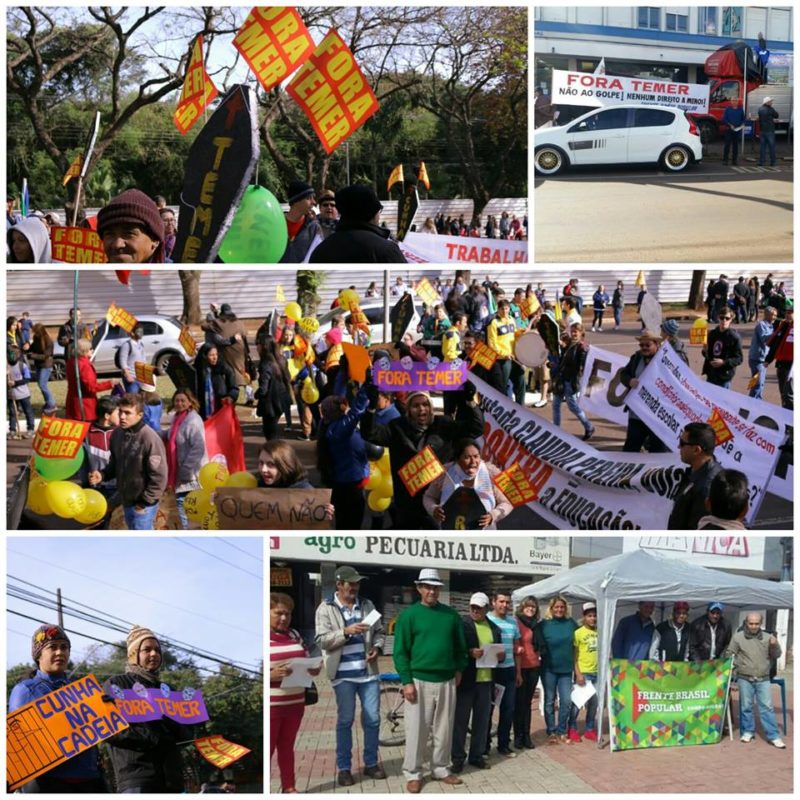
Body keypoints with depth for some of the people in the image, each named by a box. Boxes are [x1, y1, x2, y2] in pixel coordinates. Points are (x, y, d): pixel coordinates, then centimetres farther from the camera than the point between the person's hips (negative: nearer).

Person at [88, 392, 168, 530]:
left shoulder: (150, 438, -24)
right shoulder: (117, 434, -2)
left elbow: (159, 476, -20)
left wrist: (145, 501, -16)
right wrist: (102, 474, -6)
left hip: (142, 504, -7)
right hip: (126, 500, 7)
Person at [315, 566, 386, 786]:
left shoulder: (367, 605, 9)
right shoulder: (326, 608, -3)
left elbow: (380, 631, 14)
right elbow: (322, 640, -10)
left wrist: (377, 647, -6)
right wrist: (346, 632, -23)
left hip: (368, 672, 4)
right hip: (343, 674, -3)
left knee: (372, 719, 6)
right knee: (345, 721, 2)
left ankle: (371, 763, 20)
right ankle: (344, 768, 11)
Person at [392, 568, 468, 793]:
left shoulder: (451, 614, 7)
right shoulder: (409, 615, -3)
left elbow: (460, 646, 17)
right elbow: (400, 651, -5)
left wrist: (459, 669, 7)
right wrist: (406, 681, -11)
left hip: (446, 681, 4)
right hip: (419, 681, -3)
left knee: (444, 729, 10)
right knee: (417, 730, -1)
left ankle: (441, 769, 22)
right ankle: (413, 773, 9)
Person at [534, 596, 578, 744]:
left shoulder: (571, 623, 3)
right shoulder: (543, 625, -5)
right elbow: (538, 645, -1)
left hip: (566, 668, 2)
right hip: (549, 669, -2)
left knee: (566, 701, 2)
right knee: (550, 701, 5)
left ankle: (562, 732, 14)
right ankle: (551, 732, 12)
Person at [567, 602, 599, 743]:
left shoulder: (599, 632, 7)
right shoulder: (578, 633, -6)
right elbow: (573, 656, -6)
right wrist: (578, 674, -12)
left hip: (597, 672, 5)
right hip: (583, 672, -5)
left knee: (594, 702, 9)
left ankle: (590, 729, 19)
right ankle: (572, 730, 9)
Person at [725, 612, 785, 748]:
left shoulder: (767, 637, 2)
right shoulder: (738, 637, -1)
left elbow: (776, 655, 7)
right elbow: (729, 654, 5)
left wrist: (775, 645, -12)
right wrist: (734, 666, -7)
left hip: (763, 679, 1)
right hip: (745, 678, 0)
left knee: (767, 707, 0)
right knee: (746, 706, 8)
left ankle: (773, 736, 3)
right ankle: (747, 731, 24)